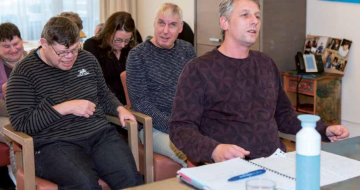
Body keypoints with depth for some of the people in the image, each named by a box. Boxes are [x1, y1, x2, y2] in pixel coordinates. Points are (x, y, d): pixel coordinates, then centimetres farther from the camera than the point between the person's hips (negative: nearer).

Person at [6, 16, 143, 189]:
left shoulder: (87, 59, 14)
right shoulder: (24, 73, -2)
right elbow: (21, 124, -9)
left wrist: (120, 109, 7)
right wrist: (66, 107, -13)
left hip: (100, 134, 5)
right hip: (53, 143, -4)